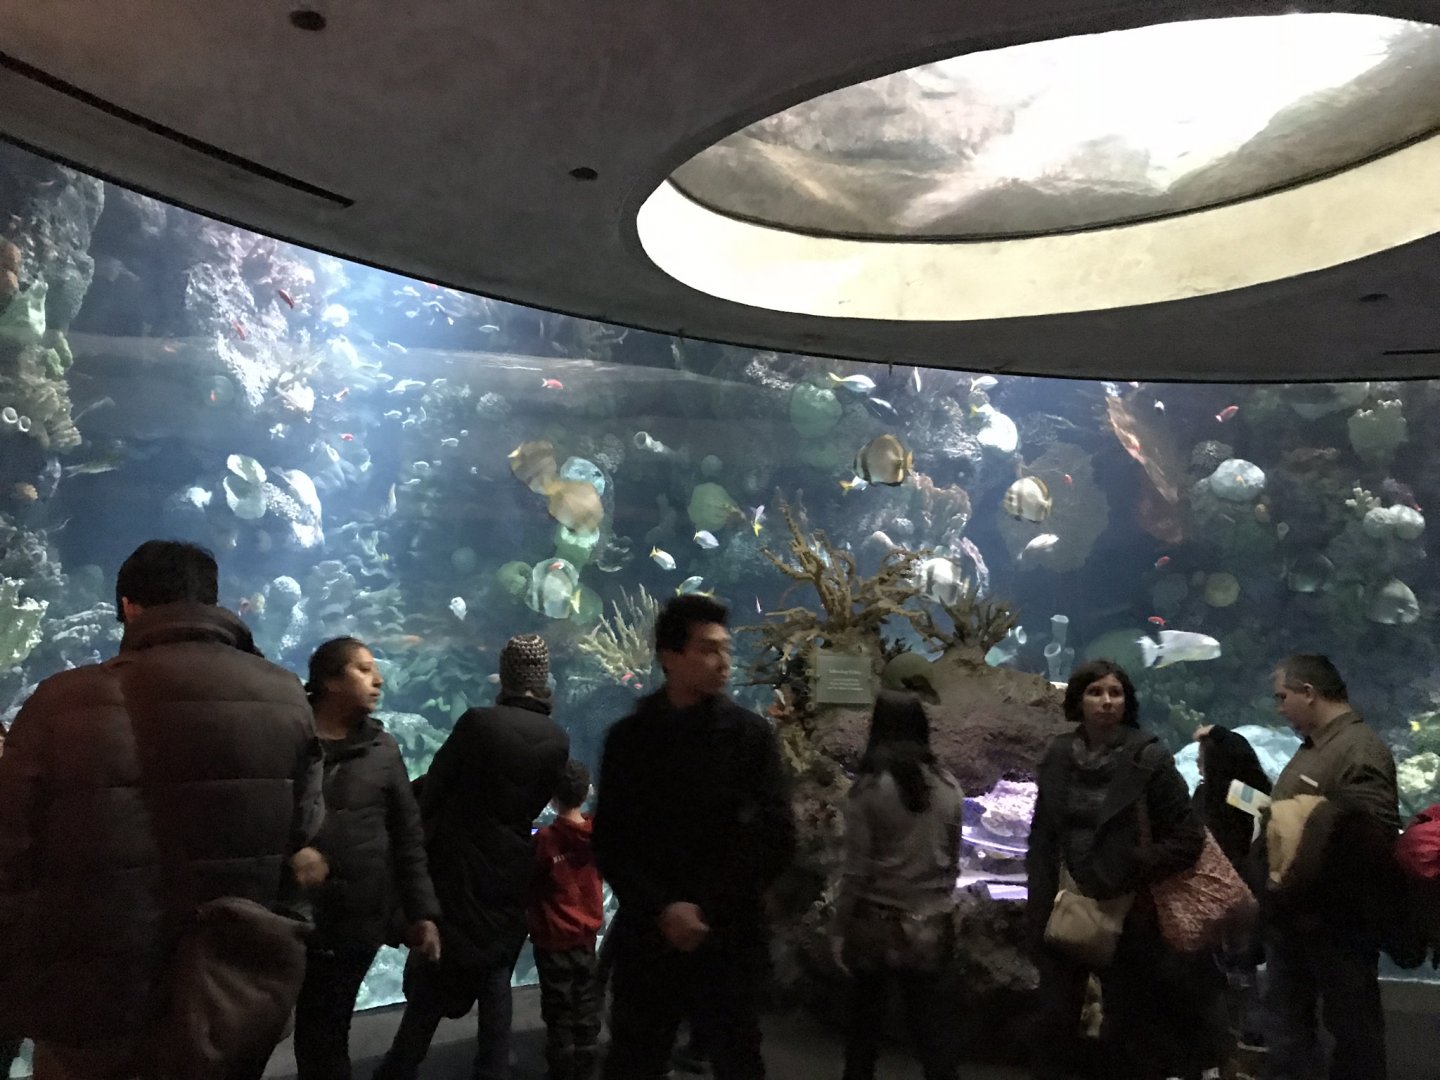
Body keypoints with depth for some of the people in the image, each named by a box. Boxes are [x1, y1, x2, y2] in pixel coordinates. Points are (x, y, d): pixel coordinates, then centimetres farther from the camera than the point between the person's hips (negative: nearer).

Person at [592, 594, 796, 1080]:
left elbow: (778, 839, -4)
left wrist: (706, 910, -10)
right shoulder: (629, 738, 1)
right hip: (647, 936, 1)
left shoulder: (751, 734, -1)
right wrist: (663, 910, -13)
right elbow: (609, 843, 0)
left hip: (730, 939, 0)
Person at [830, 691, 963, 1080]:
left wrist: (839, 928, -2)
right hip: (931, 927, 3)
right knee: (932, 1028, 10)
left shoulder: (869, 787, -12)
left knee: (865, 1023, 14)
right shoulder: (949, 788, -1)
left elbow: (856, 870, -11)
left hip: (878, 923, -3)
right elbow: (952, 862, 8)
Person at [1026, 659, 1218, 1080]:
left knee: (1124, 1028, 10)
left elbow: (1188, 838, -8)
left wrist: (1126, 877, -13)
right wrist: (1040, 898, 2)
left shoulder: (1147, 757, -9)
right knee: (1055, 1022, 9)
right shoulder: (1058, 755, 2)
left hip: (1124, 912, -3)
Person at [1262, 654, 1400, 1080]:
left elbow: (1378, 832, -29)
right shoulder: (1312, 746, 12)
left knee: (1351, 1023, 7)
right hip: (1293, 916, 9)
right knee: (1285, 1017, 17)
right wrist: (1273, 809, 6)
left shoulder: (1360, 750, -19)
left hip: (1338, 921, -9)